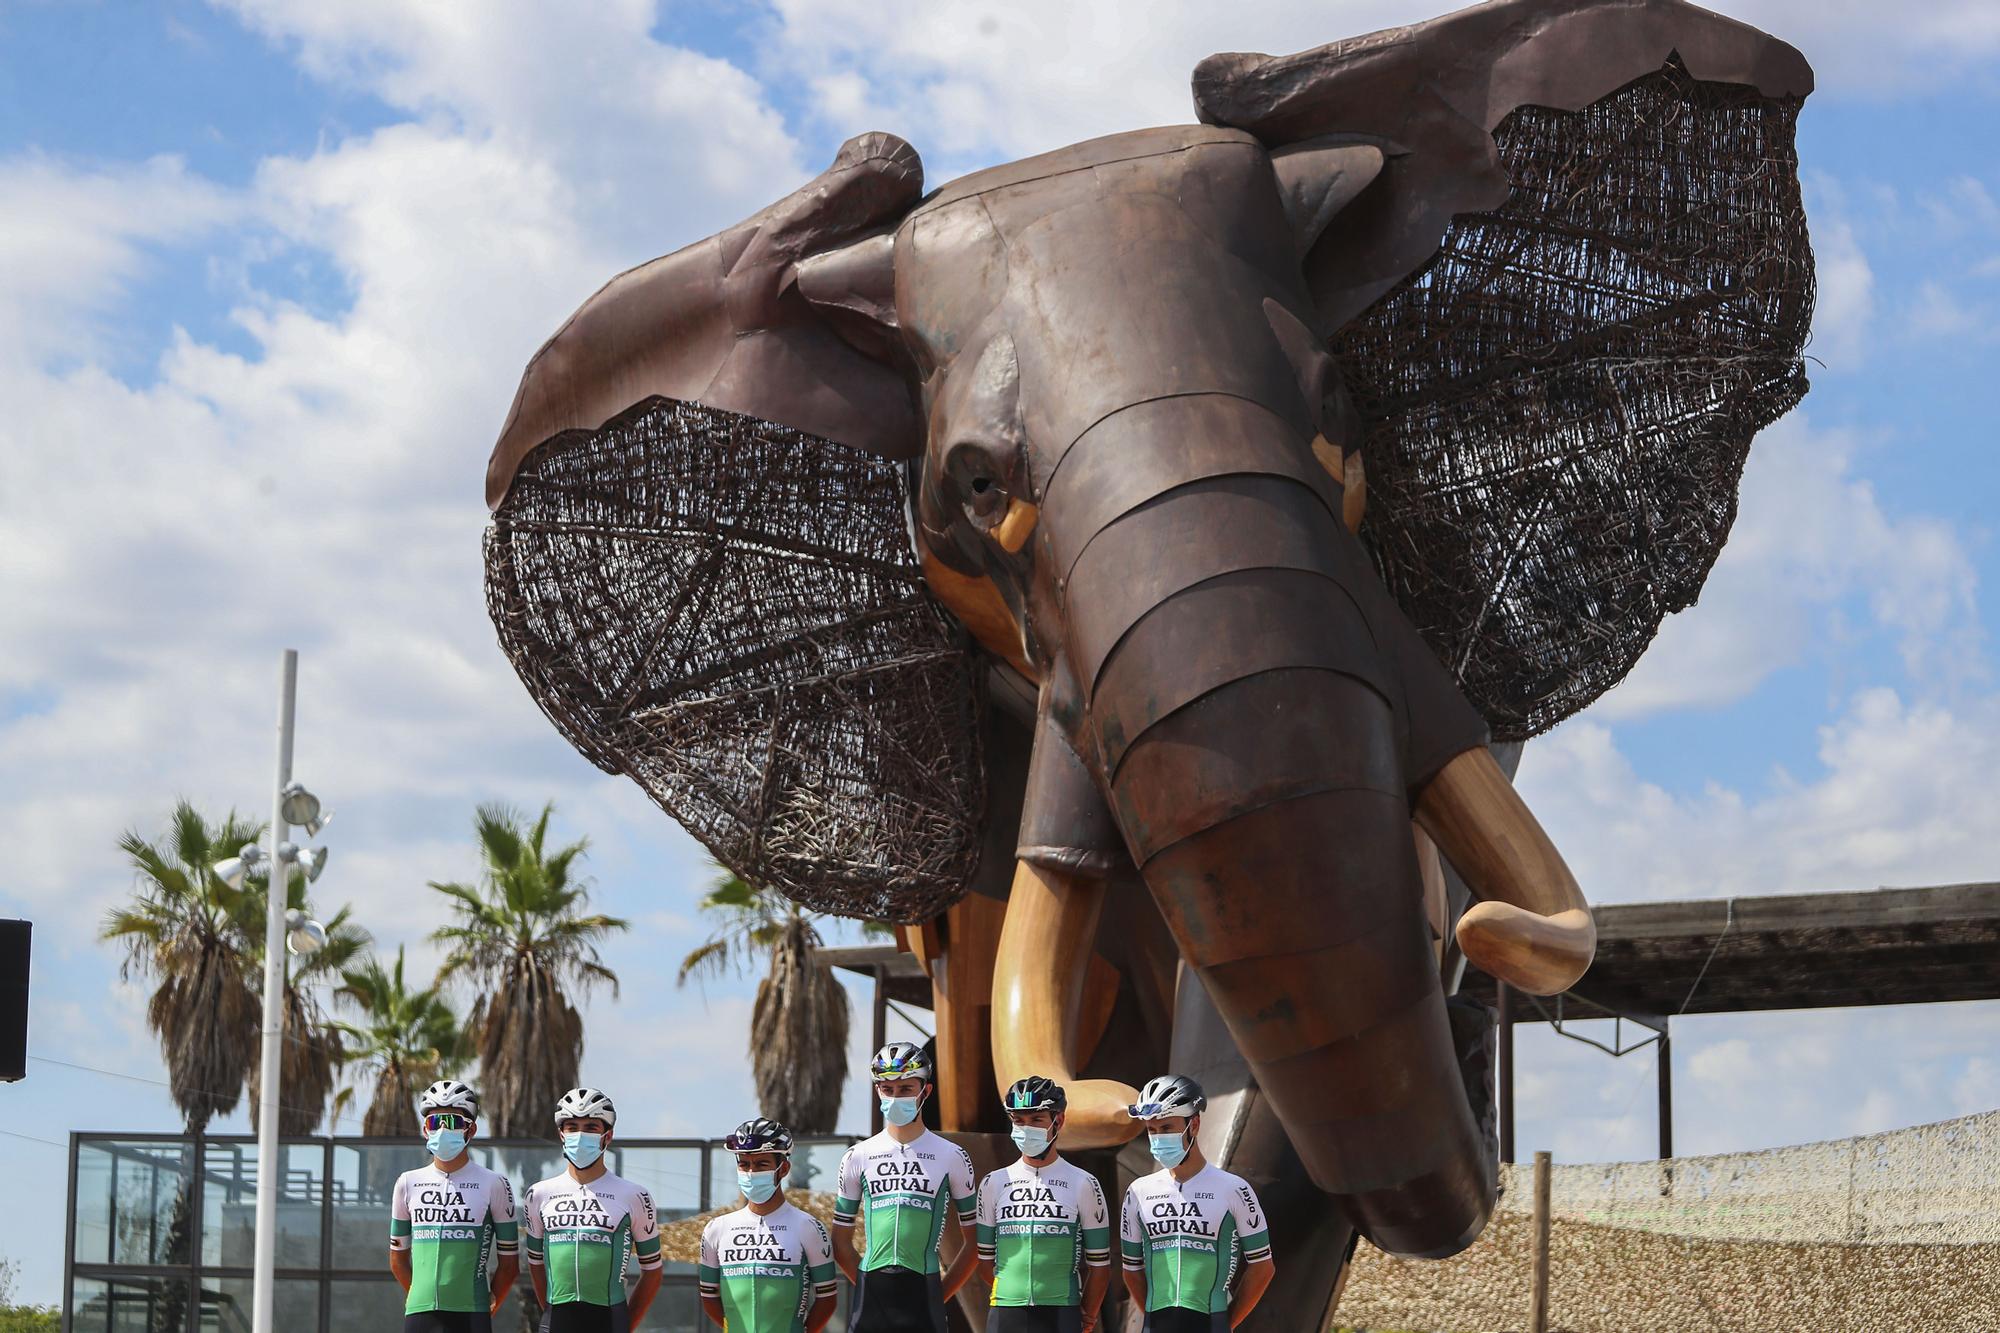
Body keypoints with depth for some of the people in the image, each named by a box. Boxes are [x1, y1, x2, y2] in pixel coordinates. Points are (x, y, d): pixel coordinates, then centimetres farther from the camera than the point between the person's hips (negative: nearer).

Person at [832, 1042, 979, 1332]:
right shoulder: (858, 1158, 9)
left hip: (923, 1293, -1)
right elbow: (841, 1242, 14)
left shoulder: (951, 1157, 5)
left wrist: (940, 1294, 3)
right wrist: (872, 1287, 5)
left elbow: (973, 1240, 8)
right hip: (870, 1296, 2)